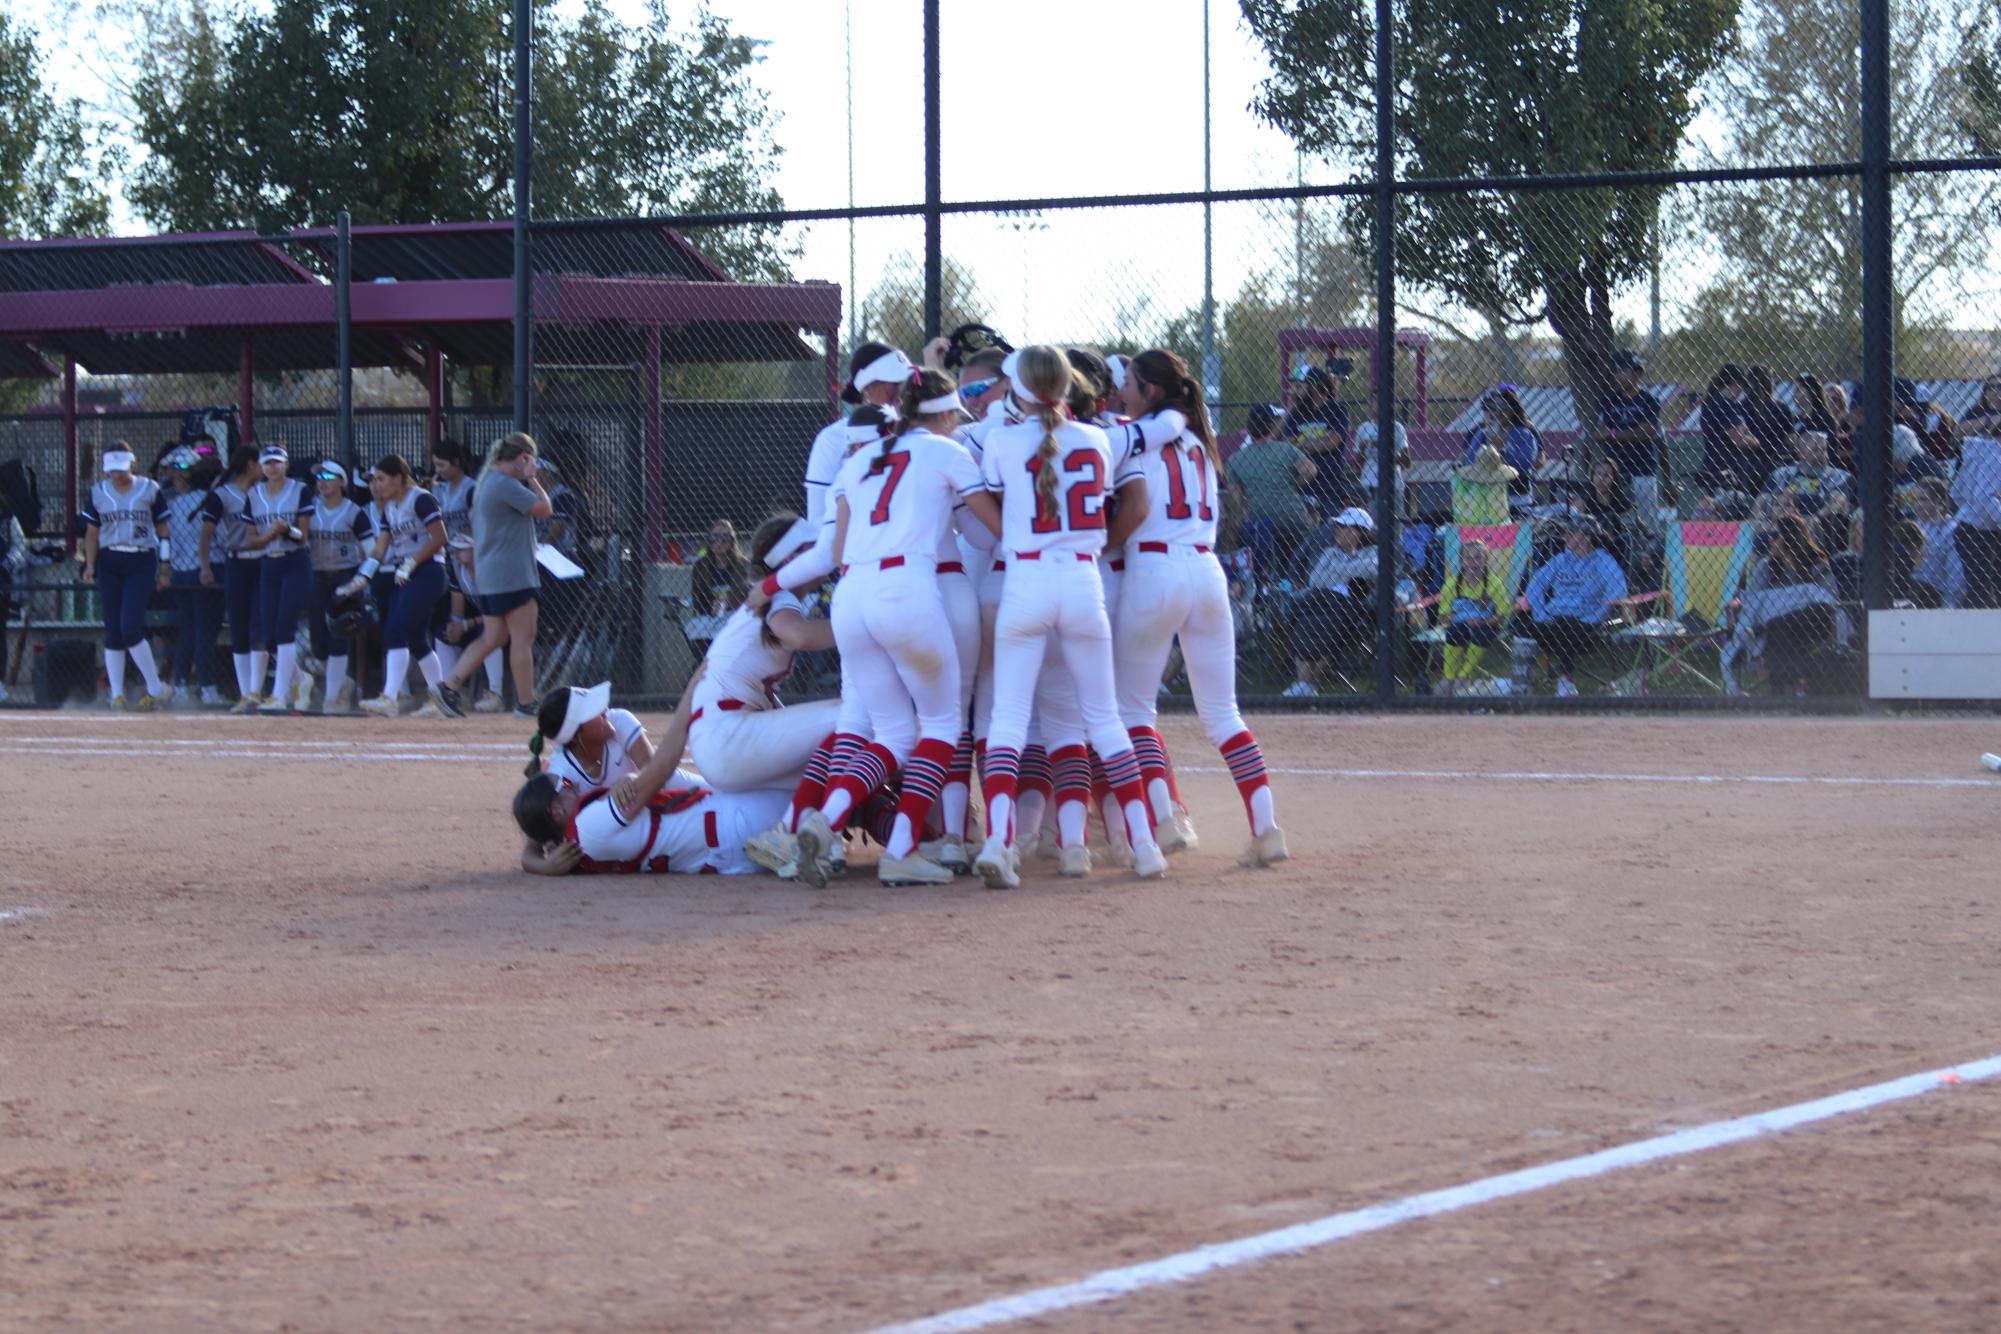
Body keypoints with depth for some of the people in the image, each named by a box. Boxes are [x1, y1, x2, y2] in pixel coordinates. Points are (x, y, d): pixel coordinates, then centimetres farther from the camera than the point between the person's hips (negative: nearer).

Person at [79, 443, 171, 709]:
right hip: (109, 563, 3)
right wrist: (90, 565, 0)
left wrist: (164, 570, 2)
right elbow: (92, 533, 13)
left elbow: (162, 531, 5)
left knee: (130, 628, -15)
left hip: (142, 563, -3)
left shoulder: (150, 490, 2)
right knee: (112, 631, 1)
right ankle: (117, 695, 6)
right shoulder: (97, 493, 9)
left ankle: (155, 689, -3)